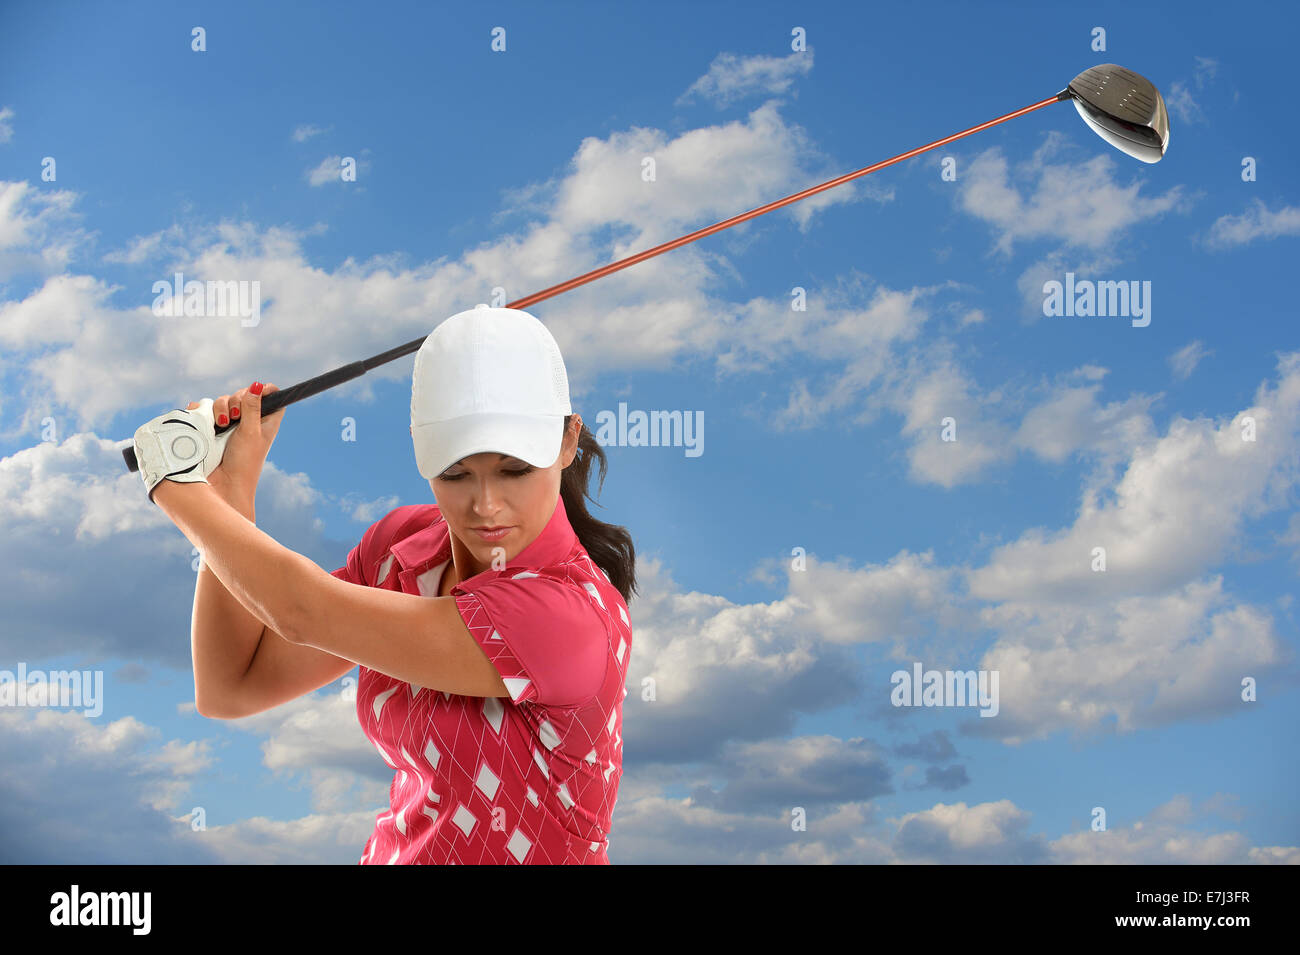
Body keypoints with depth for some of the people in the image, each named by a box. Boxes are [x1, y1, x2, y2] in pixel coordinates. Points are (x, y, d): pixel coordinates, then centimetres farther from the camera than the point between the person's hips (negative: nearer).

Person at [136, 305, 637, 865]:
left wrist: (176, 485, -7)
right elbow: (229, 690, 1)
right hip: (394, 851, 6)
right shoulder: (402, 544, -3)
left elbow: (302, 610, -20)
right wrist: (231, 485, -5)